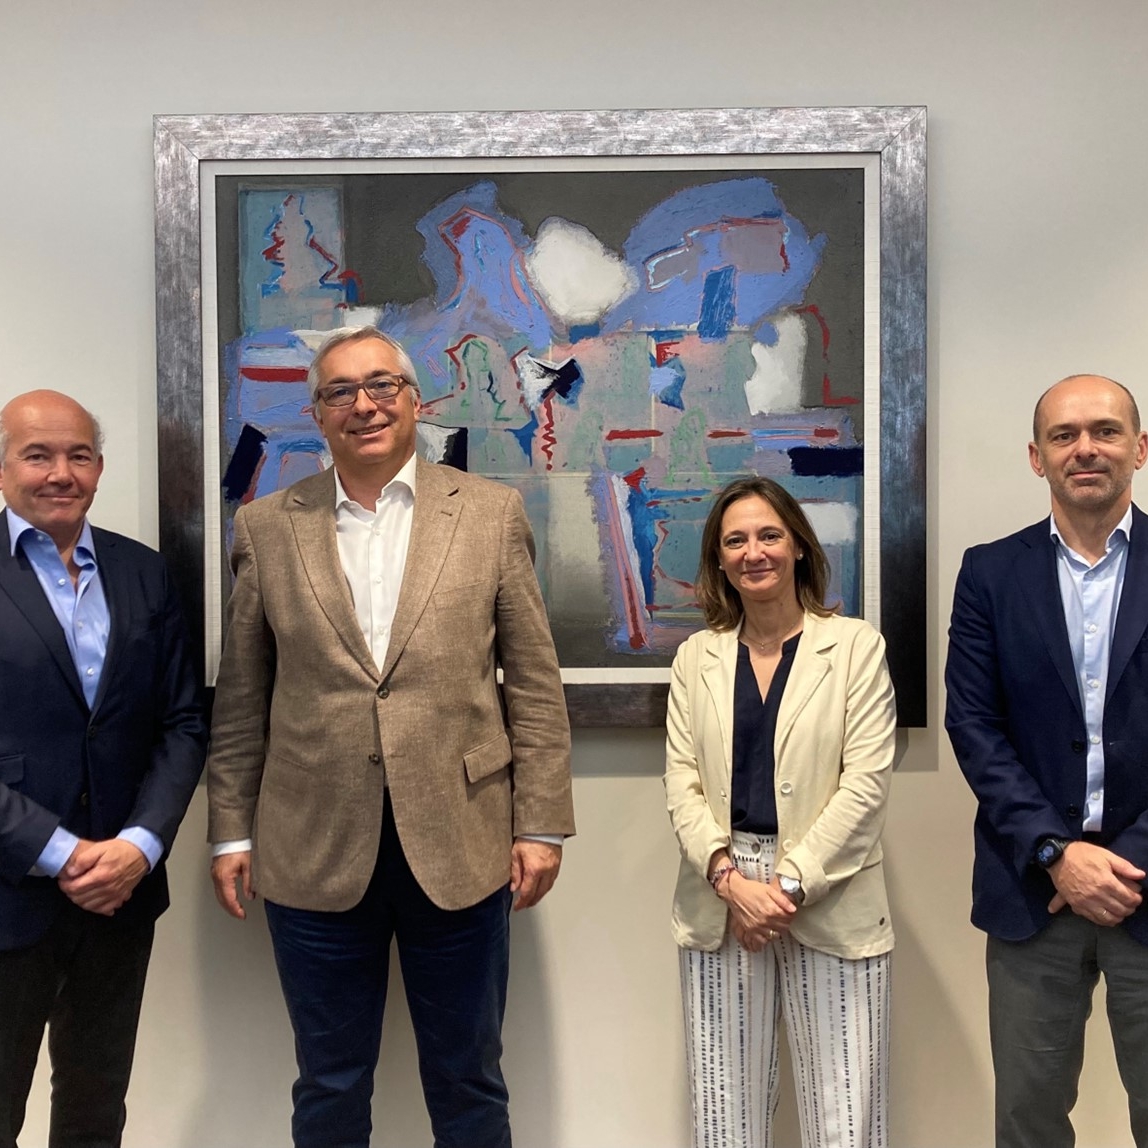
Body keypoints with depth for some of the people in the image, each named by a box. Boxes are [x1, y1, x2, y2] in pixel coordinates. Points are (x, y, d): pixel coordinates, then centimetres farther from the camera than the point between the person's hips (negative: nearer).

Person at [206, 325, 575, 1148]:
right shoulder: (266, 528, 4)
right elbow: (241, 700, 8)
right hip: (315, 854, 1)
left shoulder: (492, 513, 1)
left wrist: (542, 825, -2)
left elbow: (536, 685, 1)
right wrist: (232, 831, 6)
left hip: (459, 848, 0)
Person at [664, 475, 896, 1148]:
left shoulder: (856, 646, 0)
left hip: (829, 905, -2)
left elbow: (865, 784, -6)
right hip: (721, 900, 3)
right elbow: (682, 786, 4)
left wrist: (789, 883, -12)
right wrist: (731, 879, -11)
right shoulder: (697, 658, 9)